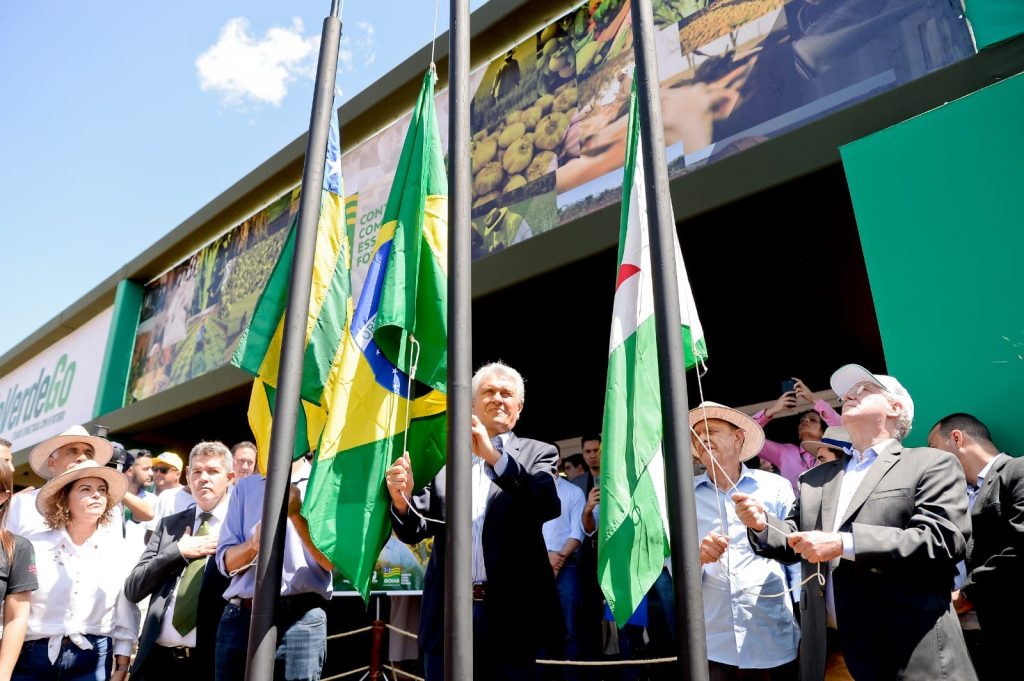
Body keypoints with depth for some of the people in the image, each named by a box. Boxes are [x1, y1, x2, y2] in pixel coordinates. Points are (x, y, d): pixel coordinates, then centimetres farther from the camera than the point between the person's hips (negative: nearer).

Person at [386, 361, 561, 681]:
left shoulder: (538, 453, 5)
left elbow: (549, 506, -13)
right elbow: (414, 530, 9)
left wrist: (495, 457, -24)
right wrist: (402, 500, -14)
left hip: (510, 614, -1)